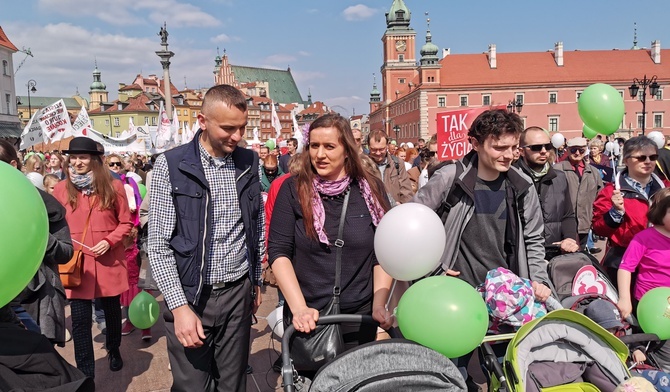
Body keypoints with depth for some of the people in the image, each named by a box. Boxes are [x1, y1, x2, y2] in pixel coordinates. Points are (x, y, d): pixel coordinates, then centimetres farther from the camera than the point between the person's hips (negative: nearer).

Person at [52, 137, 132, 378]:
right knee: (80, 319, 0)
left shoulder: (113, 186, -2)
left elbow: (126, 223, 2)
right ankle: (85, 375, 14)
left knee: (112, 310, 17)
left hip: (109, 262, 0)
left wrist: (110, 241, -13)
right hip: (76, 264, 0)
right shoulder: (61, 189, 1)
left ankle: (114, 350, 45)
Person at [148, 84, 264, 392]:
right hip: (190, 295, -3)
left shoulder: (249, 163, 3)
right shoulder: (171, 165, -9)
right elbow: (158, 245, -10)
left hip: (238, 293, 3)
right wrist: (179, 306, -15)